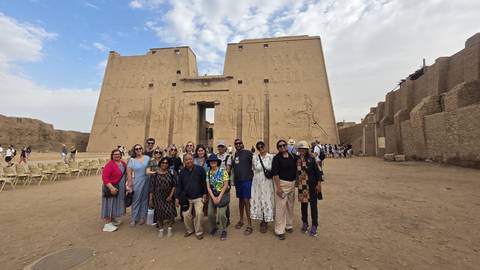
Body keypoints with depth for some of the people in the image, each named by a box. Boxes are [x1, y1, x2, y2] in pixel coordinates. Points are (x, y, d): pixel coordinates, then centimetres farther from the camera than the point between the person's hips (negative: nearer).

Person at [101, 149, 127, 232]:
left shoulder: (123, 163, 4)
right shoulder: (109, 165, -19)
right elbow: (104, 177, -22)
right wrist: (111, 187, -28)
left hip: (120, 188, 7)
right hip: (112, 188, -7)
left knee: (116, 204, 19)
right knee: (110, 204, 1)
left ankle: (113, 219, 35)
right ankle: (107, 224, 12)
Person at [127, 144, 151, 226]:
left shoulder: (147, 158, 1)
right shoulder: (131, 160, -4)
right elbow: (129, 173, -6)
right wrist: (129, 185, -9)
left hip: (147, 182, 2)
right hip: (137, 183, -2)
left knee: (145, 199, 11)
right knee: (136, 200, 6)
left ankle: (142, 217, 27)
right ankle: (134, 219, 23)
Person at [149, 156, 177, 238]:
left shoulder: (171, 173, -4)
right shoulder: (155, 174, -3)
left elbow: (174, 185, -3)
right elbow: (152, 187, 0)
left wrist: (171, 195, -10)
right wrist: (150, 199, -1)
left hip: (168, 197, 0)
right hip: (158, 197, 0)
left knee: (170, 213, -6)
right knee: (159, 214, 6)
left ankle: (169, 229, 19)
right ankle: (161, 230, 29)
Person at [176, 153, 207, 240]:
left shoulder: (200, 169, -8)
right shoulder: (182, 172, 1)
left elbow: (204, 183, -4)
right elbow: (179, 186, 6)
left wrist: (205, 194, -6)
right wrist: (177, 198, 3)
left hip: (198, 197, -3)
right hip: (186, 198, 3)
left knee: (199, 213, -10)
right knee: (186, 215, 3)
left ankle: (199, 232, 13)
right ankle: (189, 230, 30)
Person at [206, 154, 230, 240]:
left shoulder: (223, 171, -10)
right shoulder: (208, 173, 1)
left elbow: (225, 185, -11)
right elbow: (208, 187, 0)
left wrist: (219, 197, -13)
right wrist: (213, 197, -10)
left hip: (223, 194, -3)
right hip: (212, 195, 4)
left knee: (221, 214, -12)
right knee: (210, 213, 0)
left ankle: (223, 231, 15)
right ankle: (213, 228, 31)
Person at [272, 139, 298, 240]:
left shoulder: (293, 156, 3)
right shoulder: (277, 158, -12)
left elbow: (296, 169, 14)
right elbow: (275, 173, -14)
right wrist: (278, 187, -18)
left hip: (292, 183, 6)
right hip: (282, 183, -6)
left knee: (290, 205, 18)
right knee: (280, 207, -3)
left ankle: (289, 225, 36)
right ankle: (280, 230, 11)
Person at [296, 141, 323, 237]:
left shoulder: (311, 158, -11)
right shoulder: (297, 159, -3)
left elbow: (317, 171, -9)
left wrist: (319, 183, -11)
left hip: (312, 185, -3)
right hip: (302, 186, 3)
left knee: (313, 205, 8)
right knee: (303, 204, 14)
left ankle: (314, 226, 24)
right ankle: (305, 223, 32)